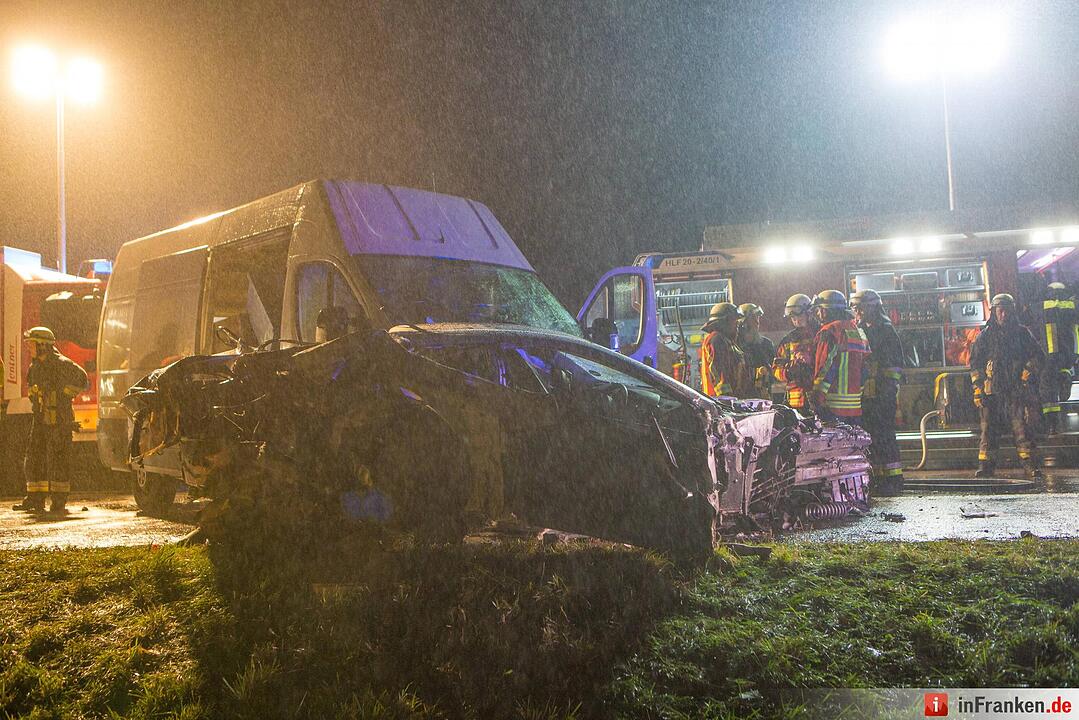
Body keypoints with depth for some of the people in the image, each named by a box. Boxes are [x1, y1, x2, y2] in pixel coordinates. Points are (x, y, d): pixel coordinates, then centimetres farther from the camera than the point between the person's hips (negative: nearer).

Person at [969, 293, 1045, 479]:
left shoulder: (1022, 333, 10)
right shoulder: (985, 336, 10)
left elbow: (1038, 356, 11)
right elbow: (975, 364, 9)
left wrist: (1027, 373, -4)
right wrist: (977, 389, 1)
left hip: (1017, 390, -1)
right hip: (991, 392, 1)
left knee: (1021, 427, -6)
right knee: (989, 429, 0)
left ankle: (1030, 465, -4)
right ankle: (985, 466, 4)